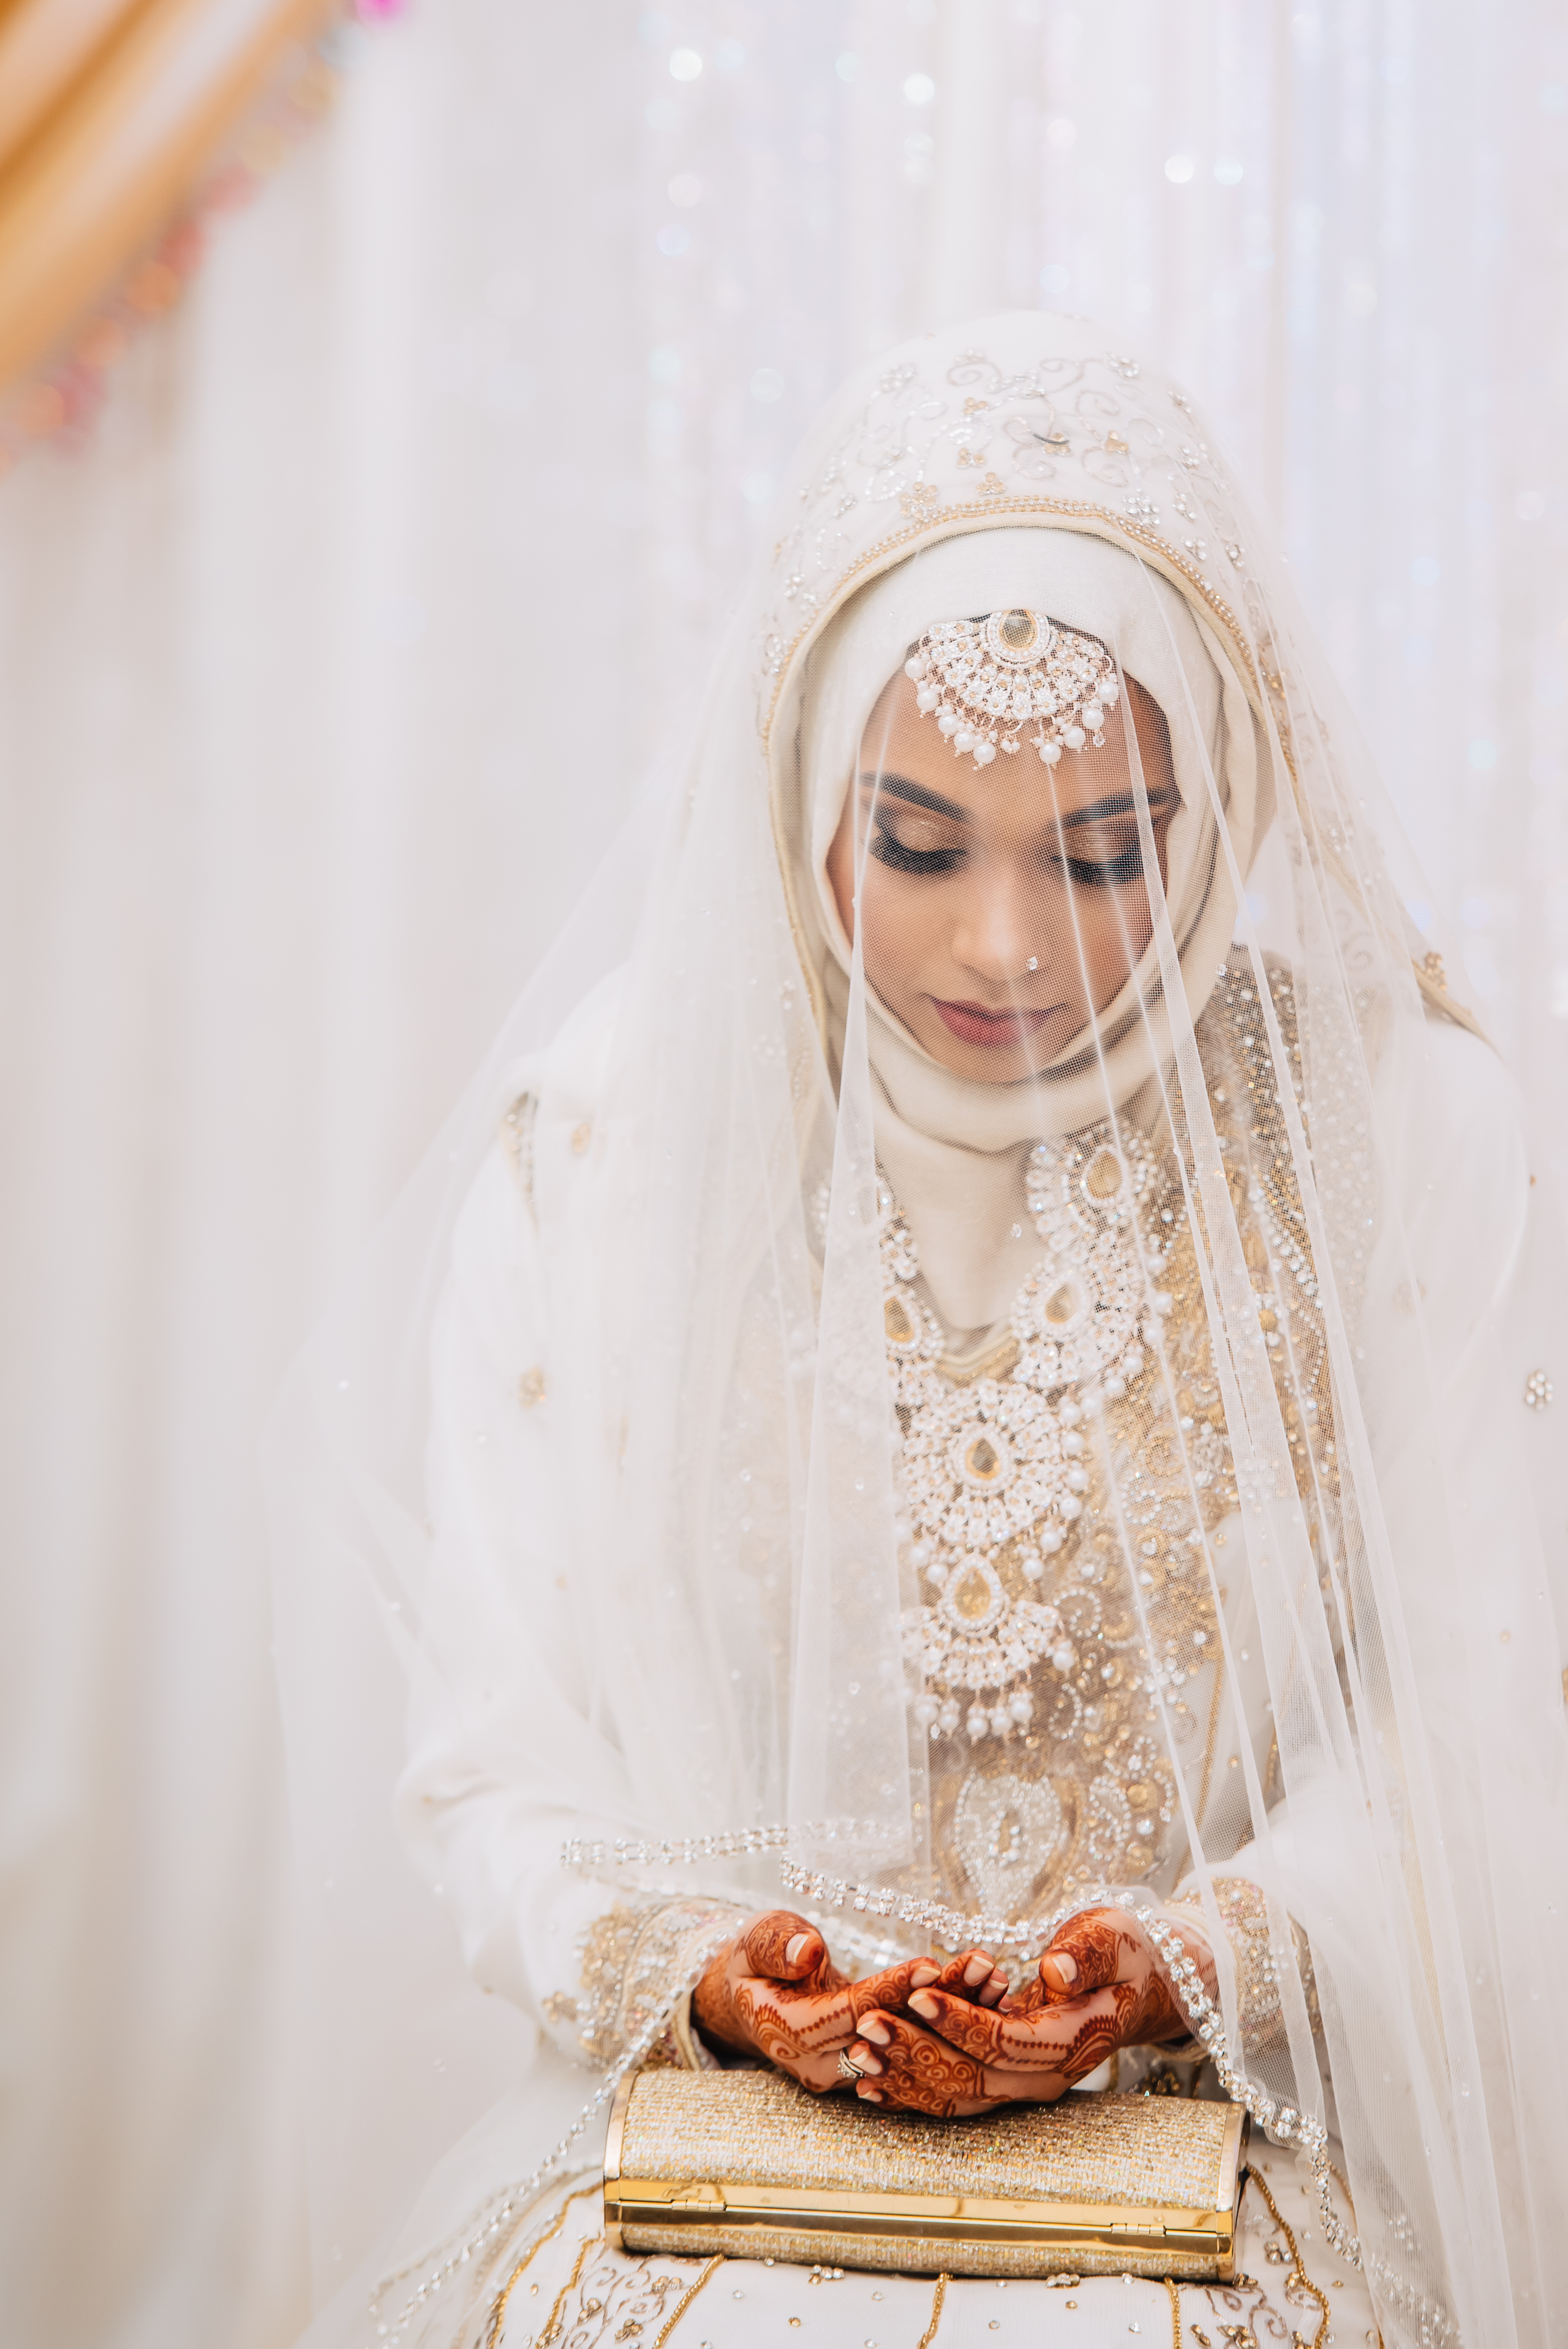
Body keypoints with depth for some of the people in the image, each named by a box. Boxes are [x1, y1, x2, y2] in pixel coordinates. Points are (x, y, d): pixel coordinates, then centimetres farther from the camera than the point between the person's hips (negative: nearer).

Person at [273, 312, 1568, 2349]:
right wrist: (691, 1957, -16)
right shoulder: (603, 1141, 0)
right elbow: (505, 1748, 2)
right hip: (717, 2108, 1)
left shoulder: (1392, 1133, -2)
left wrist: (1191, 1960, -16)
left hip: (1220, 2120, 0)